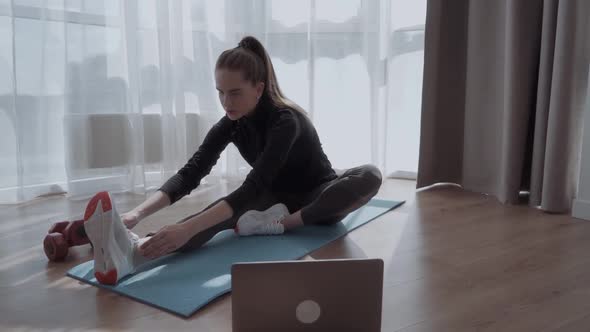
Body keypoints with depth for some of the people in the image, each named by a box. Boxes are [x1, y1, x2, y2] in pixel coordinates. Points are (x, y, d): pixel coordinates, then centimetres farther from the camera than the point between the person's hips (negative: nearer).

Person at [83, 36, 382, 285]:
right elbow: (190, 173, -22)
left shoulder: (286, 121, -30)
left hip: (317, 197, -3)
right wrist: (138, 213, -38)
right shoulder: (231, 124, -11)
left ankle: (277, 223, -37)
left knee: (370, 176, -35)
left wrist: (189, 227, -53)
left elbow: (253, 186, -42)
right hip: (277, 198, 3)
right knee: (229, 208, -31)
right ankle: (134, 251, -54)